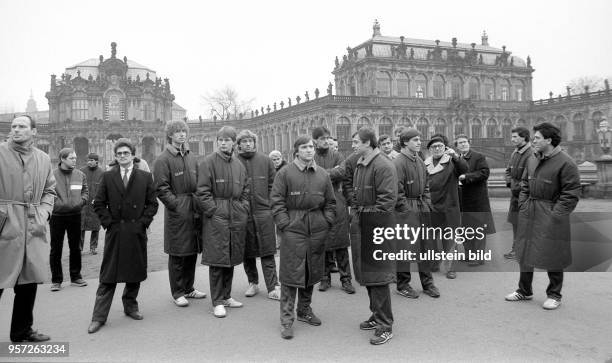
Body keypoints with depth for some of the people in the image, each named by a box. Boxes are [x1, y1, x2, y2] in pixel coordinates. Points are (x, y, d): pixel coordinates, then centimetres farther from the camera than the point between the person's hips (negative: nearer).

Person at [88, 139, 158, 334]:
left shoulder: (145, 177, 4)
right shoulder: (108, 177, 5)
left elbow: (152, 203, 4)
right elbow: (99, 204, 6)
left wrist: (142, 222, -5)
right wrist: (108, 222, -4)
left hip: (137, 233, 1)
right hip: (114, 232, -1)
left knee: (135, 273, 10)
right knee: (108, 276, 1)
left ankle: (131, 306, 29)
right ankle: (99, 316, 7)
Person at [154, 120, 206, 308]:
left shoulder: (191, 157, 15)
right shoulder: (163, 160, -6)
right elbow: (161, 189, -11)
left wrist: (199, 204, 7)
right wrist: (177, 204, -17)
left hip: (195, 211, 7)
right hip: (177, 213, -6)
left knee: (192, 252, 13)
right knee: (177, 255, 1)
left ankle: (188, 288, 27)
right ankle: (178, 293, 14)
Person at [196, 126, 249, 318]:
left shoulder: (239, 165, 12)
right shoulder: (208, 163, -6)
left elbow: (245, 190, 18)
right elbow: (202, 192, -9)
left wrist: (244, 209, 6)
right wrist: (214, 210, -15)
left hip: (237, 217, 6)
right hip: (216, 217, -6)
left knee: (231, 258, 13)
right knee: (217, 260, -2)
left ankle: (226, 296, 26)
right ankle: (218, 302, 7)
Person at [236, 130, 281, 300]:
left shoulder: (265, 161, 5)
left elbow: (273, 185, 8)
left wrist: (270, 205, 1)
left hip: (264, 212, 0)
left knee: (267, 252, 1)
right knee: (247, 252, 10)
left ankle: (273, 288, 4)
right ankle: (253, 283, 26)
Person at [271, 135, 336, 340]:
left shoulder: (322, 175, 10)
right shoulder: (285, 174, -2)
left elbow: (330, 202, 14)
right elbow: (276, 202, -4)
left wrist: (327, 223, 4)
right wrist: (285, 224, -12)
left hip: (317, 230, 5)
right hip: (293, 229, -4)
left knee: (312, 271, 13)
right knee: (291, 273, -3)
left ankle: (305, 311, 30)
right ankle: (286, 319, 6)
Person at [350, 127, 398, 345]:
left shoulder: (383, 166, -13)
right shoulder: (359, 165, 15)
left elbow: (387, 200, -18)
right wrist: (355, 213, 12)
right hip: (360, 225, 9)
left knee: (377, 276, -4)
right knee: (366, 274, 15)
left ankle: (385, 326, 7)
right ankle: (377, 316, 30)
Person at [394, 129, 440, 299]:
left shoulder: (420, 161, 13)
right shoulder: (398, 163, -13)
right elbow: (397, 191, -16)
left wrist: (427, 204, 8)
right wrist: (407, 211, -15)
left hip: (422, 209, 8)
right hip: (406, 210, -8)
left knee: (426, 245, 12)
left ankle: (427, 283, 23)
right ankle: (403, 285, 13)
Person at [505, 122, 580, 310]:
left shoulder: (565, 163, -12)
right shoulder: (532, 160, 10)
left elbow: (571, 194, -13)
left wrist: (556, 214, -17)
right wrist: (523, 205, 7)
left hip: (550, 216, -7)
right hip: (528, 216, 7)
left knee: (552, 256, 3)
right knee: (525, 252, 13)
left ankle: (554, 295, 21)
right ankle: (524, 291, 28)